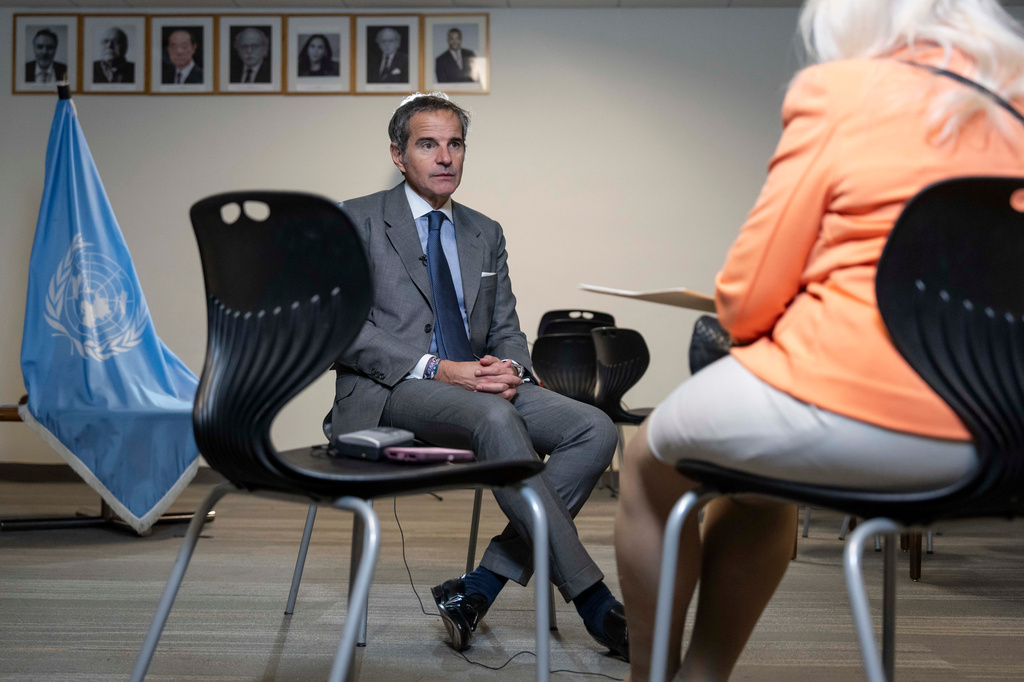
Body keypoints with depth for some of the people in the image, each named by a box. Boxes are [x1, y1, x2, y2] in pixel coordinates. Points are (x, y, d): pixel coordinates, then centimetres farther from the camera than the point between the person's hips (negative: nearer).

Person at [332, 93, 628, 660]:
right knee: (495, 419, -36)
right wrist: (437, 369, -18)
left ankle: (479, 588, -21)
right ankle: (589, 596, -29)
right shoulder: (359, 220, 5)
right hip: (392, 391, -5)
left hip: (477, 383, 6)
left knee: (595, 429, -20)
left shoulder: (486, 234, 21)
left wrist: (509, 366, -7)